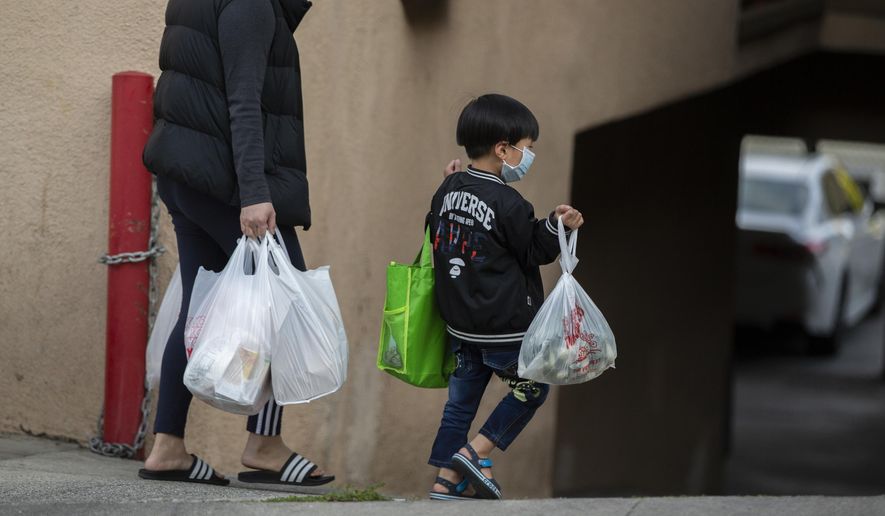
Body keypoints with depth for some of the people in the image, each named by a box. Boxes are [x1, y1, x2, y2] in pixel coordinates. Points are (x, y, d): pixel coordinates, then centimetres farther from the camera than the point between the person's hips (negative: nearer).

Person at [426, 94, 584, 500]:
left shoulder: (449, 190, 3)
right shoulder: (507, 204, -18)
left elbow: (436, 234, 18)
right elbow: (533, 252, -9)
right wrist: (555, 226, -18)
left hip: (459, 321, 7)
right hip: (505, 326, -7)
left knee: (462, 397, 13)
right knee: (532, 388, 11)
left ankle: (446, 479, 12)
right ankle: (475, 452, 5)